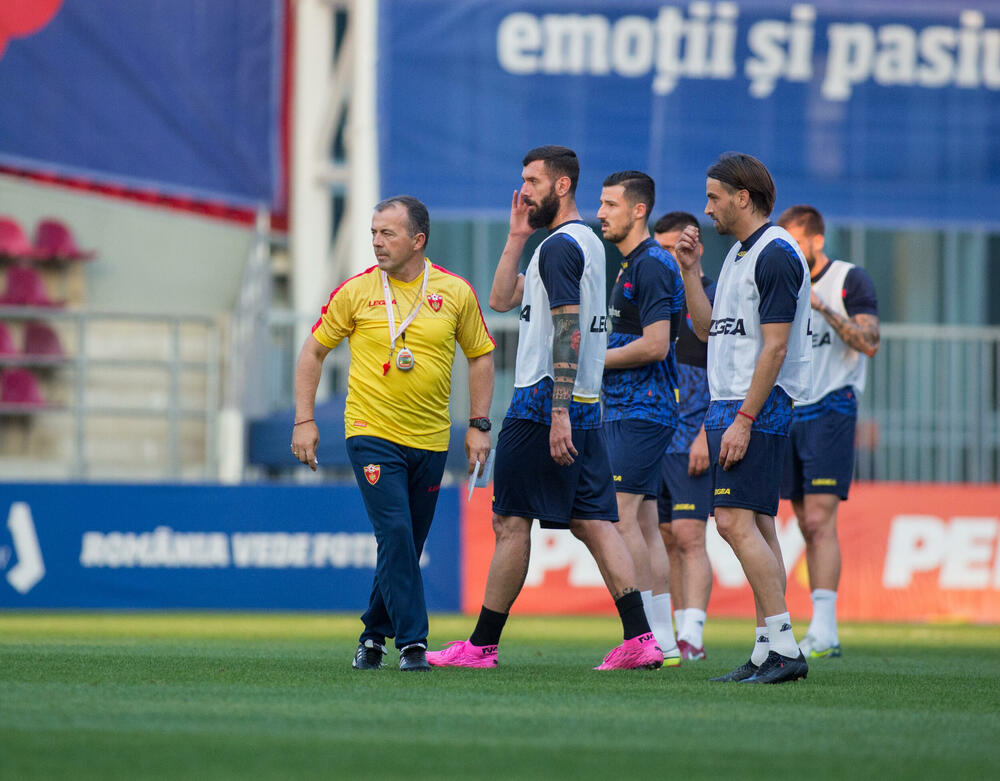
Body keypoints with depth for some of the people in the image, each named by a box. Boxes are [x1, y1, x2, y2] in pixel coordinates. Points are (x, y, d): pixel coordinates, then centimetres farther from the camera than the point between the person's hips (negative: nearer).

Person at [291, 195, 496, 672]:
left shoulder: (455, 292, 1)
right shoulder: (356, 292, -3)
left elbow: (480, 355, 13)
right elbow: (313, 351, 6)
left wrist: (478, 426, 7)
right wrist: (304, 420, 0)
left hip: (431, 440, 2)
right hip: (373, 435, -2)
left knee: (407, 546, 7)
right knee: (396, 536, -15)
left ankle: (375, 633, 26)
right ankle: (412, 642, -12)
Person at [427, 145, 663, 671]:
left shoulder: (560, 246, -12)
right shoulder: (587, 243, 19)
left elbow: (568, 332, -21)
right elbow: (502, 299, 24)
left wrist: (558, 414, -25)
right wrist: (518, 236, 15)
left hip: (543, 405, -9)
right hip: (585, 408, 10)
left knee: (511, 522, -3)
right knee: (593, 522, 4)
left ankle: (482, 645, 3)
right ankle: (639, 640, -5)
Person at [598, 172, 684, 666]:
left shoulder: (652, 265, -13)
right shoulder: (632, 266, 19)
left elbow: (655, 345, -20)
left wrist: (597, 359, -10)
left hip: (641, 412, -10)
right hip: (626, 409, 10)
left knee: (620, 515, -14)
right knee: (643, 523, 8)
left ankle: (647, 637, -14)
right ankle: (664, 643, 8)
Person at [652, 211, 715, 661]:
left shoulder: (714, 300, -5)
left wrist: (705, 436, -17)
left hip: (693, 439, -6)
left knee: (689, 537, -13)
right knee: (666, 539, 7)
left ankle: (692, 636, -17)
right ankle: (683, 632, 13)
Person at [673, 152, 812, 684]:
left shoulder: (776, 254, -13)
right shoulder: (739, 254, 18)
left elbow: (775, 346, -18)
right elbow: (706, 328, 23)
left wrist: (743, 421, -21)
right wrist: (690, 270, 13)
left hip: (758, 406, -10)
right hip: (730, 404, 10)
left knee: (735, 521, -16)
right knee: (755, 527, 7)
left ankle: (784, 646, -17)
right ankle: (769, 652, 7)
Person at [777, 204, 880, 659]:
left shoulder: (850, 281, -3)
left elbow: (869, 343, -14)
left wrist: (822, 306, -22)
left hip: (830, 409, -6)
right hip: (788, 412, 6)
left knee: (819, 520, -15)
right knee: (806, 524, 5)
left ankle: (824, 630, -19)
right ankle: (822, 634, 7)